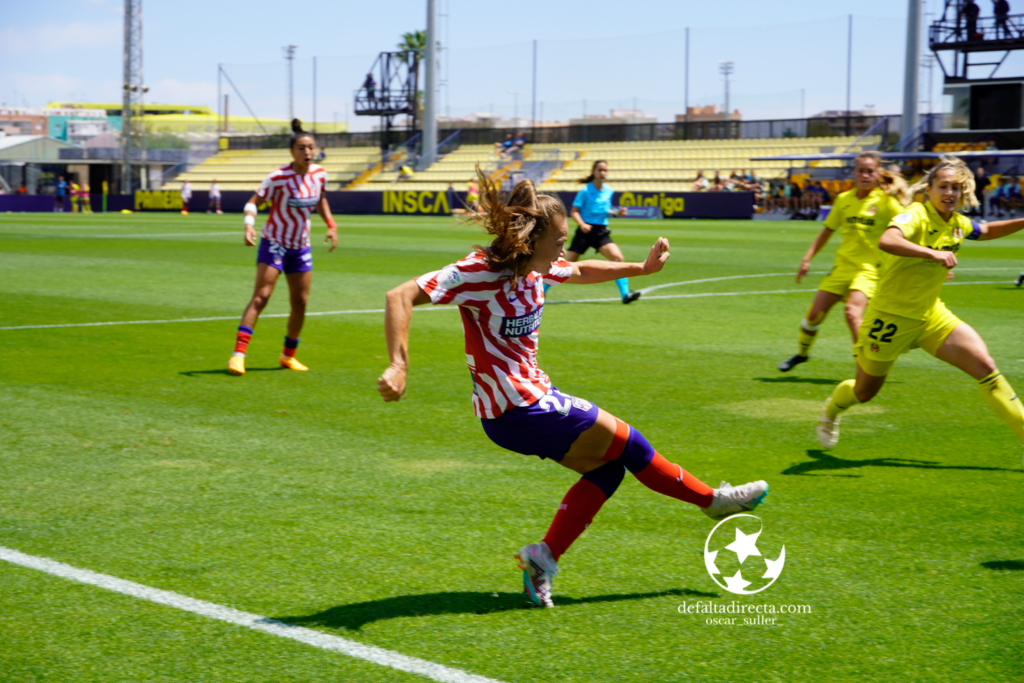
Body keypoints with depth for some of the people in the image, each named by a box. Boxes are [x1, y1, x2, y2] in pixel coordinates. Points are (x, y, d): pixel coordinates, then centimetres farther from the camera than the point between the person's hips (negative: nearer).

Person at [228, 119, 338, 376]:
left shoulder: (319, 174, -2)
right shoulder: (278, 177, -18)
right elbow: (253, 201, -14)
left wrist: (331, 225, 9)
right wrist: (249, 225, -32)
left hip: (301, 247, 5)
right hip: (274, 242, -5)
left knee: (300, 302, 7)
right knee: (261, 296, -16)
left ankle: (288, 355, 25)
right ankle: (238, 353, -18)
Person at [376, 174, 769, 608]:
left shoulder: (535, 267, 4)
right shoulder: (479, 272, -22)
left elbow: (582, 271, 26)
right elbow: (400, 297, -27)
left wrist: (642, 268, 25)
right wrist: (399, 366, -37)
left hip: (534, 398, 10)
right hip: (517, 412, -10)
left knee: (607, 466, 10)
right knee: (624, 441, 1)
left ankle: (543, 558, 4)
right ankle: (713, 500, 21)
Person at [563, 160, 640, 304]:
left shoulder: (609, 191, 7)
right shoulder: (585, 191, -8)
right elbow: (574, 211, -7)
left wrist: (616, 213, 2)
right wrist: (582, 224, -25)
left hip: (601, 232, 4)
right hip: (585, 231, -4)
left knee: (617, 257, -17)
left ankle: (625, 294, -18)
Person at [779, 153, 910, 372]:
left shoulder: (886, 201, -8)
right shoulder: (844, 199, 5)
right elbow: (828, 230, 16)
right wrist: (807, 259, 13)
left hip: (869, 268, -5)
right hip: (843, 265, 5)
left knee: (852, 312, -26)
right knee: (815, 313, 5)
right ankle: (802, 353, 32)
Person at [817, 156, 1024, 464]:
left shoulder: (956, 223, 0)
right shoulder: (916, 216, -23)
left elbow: (986, 231, 25)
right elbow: (886, 241, -46)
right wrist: (932, 253, -53)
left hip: (930, 315, 6)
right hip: (891, 317, -6)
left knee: (985, 365, -14)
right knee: (864, 392, 14)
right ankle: (832, 410, 49)